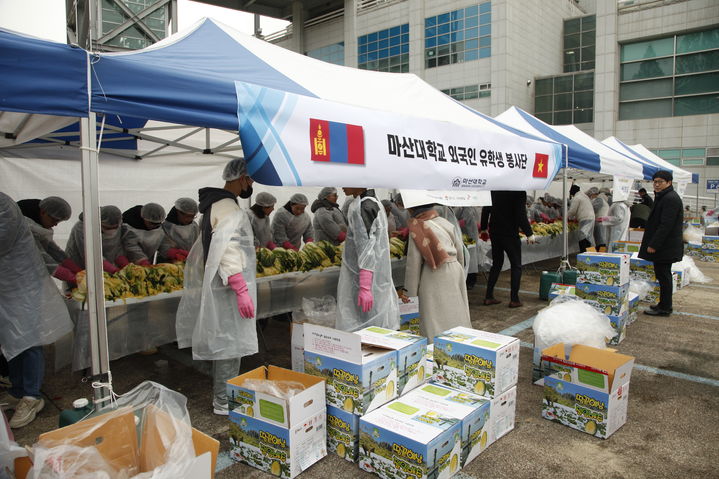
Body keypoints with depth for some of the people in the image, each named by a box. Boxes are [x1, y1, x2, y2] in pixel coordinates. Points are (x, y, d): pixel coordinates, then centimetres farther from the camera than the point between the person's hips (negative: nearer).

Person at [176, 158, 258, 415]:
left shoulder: (215, 205, 16)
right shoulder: (228, 208, -17)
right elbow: (227, 253, -24)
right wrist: (242, 290, -25)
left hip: (219, 286, 11)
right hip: (228, 288, -11)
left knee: (223, 343, 18)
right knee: (230, 344, -2)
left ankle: (221, 397, 30)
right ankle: (224, 403, 9)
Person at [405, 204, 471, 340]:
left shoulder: (417, 229, -10)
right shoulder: (446, 223, 7)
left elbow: (414, 262, -9)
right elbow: (460, 250, 12)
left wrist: (411, 291, -2)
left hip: (434, 275, -6)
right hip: (455, 269, 6)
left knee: (435, 316, 0)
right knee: (456, 310, 17)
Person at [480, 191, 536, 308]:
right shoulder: (519, 192, -15)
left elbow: (485, 209, 9)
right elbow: (521, 215, -19)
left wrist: (483, 227, 19)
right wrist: (529, 233, -11)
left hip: (494, 232, 6)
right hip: (510, 233, -6)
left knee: (496, 264, 17)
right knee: (516, 266, 8)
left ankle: (488, 297, 16)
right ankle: (514, 299, 7)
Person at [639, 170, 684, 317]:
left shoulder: (670, 199, -16)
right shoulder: (663, 197, 17)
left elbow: (666, 225, -22)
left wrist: (654, 244, -21)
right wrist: (652, 243, 21)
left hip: (666, 247, -11)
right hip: (664, 246, 11)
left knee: (663, 276, -5)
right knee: (663, 275, 16)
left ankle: (664, 308, 2)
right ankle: (665, 305, 25)